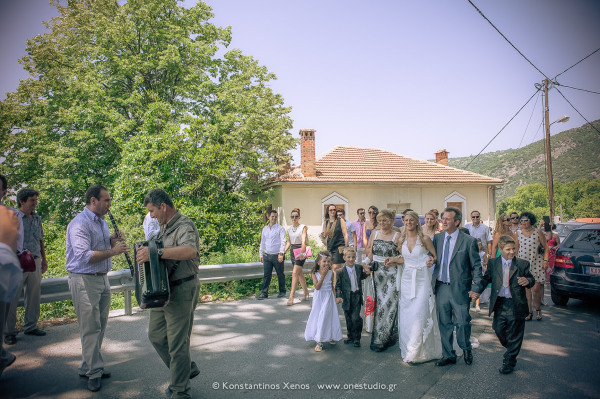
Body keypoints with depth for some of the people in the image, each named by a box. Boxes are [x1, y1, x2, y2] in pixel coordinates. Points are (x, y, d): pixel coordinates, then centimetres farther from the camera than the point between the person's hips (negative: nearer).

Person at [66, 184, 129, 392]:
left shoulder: (102, 222, 14)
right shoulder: (79, 224, -15)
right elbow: (84, 256, -23)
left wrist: (112, 241, 2)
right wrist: (113, 251, -21)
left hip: (102, 279, 9)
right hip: (84, 281, -9)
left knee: (100, 326, 12)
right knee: (91, 328, -4)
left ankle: (87, 367, 24)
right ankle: (94, 373, 6)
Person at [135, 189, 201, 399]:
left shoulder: (184, 226, -17)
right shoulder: (163, 228, 14)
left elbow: (190, 251, -38)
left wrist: (156, 253, -40)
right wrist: (144, 255, 11)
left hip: (182, 291, -10)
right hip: (162, 291, 10)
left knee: (177, 342, -1)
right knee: (156, 335, 17)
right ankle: (187, 368, 33)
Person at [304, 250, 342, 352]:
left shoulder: (331, 273, -3)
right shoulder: (315, 273, -9)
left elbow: (333, 286, 6)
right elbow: (317, 287, -19)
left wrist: (335, 298, 4)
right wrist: (323, 275, -23)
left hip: (329, 298, 1)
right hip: (319, 298, -1)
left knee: (328, 316, 5)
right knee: (317, 317, 1)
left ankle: (329, 337, 27)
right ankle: (319, 342, 8)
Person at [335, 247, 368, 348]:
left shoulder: (359, 268, 2)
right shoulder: (341, 272, -7)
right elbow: (338, 285, -4)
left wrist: (365, 272, 5)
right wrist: (339, 296, -17)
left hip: (357, 297, 1)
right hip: (347, 298, -1)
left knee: (355, 318, -8)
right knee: (348, 319, 11)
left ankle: (357, 338, 9)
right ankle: (350, 337, 29)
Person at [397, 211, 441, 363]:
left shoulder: (424, 239, -6)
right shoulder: (402, 240, 7)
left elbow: (435, 255, 2)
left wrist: (431, 261, -18)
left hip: (422, 279, -4)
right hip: (407, 279, 4)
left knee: (419, 314, -7)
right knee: (407, 314, 7)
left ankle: (415, 352, 2)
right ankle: (407, 347, 21)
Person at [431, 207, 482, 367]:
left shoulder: (469, 241, -6)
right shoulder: (437, 238, 6)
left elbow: (476, 265, -3)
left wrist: (476, 287, -10)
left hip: (459, 289, -4)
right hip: (440, 287, 4)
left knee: (462, 323, 3)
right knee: (444, 324, 12)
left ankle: (466, 349, 32)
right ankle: (448, 355, 27)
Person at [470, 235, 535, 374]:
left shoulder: (522, 264, -2)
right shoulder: (493, 263, 3)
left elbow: (532, 279, 2)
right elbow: (486, 279, 6)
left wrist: (527, 281, -22)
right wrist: (477, 290, -8)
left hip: (516, 305, -2)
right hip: (499, 304, 2)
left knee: (514, 335, 8)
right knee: (499, 330, 9)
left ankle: (509, 361, 24)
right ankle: (511, 349, 39)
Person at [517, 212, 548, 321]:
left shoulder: (538, 232, -1)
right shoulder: (518, 233, 5)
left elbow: (546, 247, 3)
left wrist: (545, 260, -5)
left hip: (536, 263, -2)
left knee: (535, 289, -5)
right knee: (526, 288, 3)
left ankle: (538, 309, 18)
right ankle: (529, 311, 13)